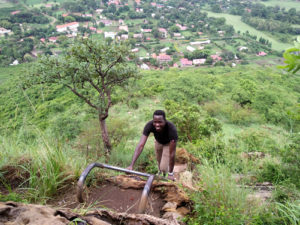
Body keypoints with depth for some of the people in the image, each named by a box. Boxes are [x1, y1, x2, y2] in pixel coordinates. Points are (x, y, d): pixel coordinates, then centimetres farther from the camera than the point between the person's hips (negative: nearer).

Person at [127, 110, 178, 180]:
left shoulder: (172, 129, -44)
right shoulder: (149, 125, -37)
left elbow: (172, 153, -36)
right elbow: (141, 145, -38)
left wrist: (170, 173, -28)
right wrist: (131, 165, -44)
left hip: (168, 143, -3)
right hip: (158, 141, 3)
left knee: (164, 168, -10)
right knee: (159, 160, 22)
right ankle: (160, 172, 55)